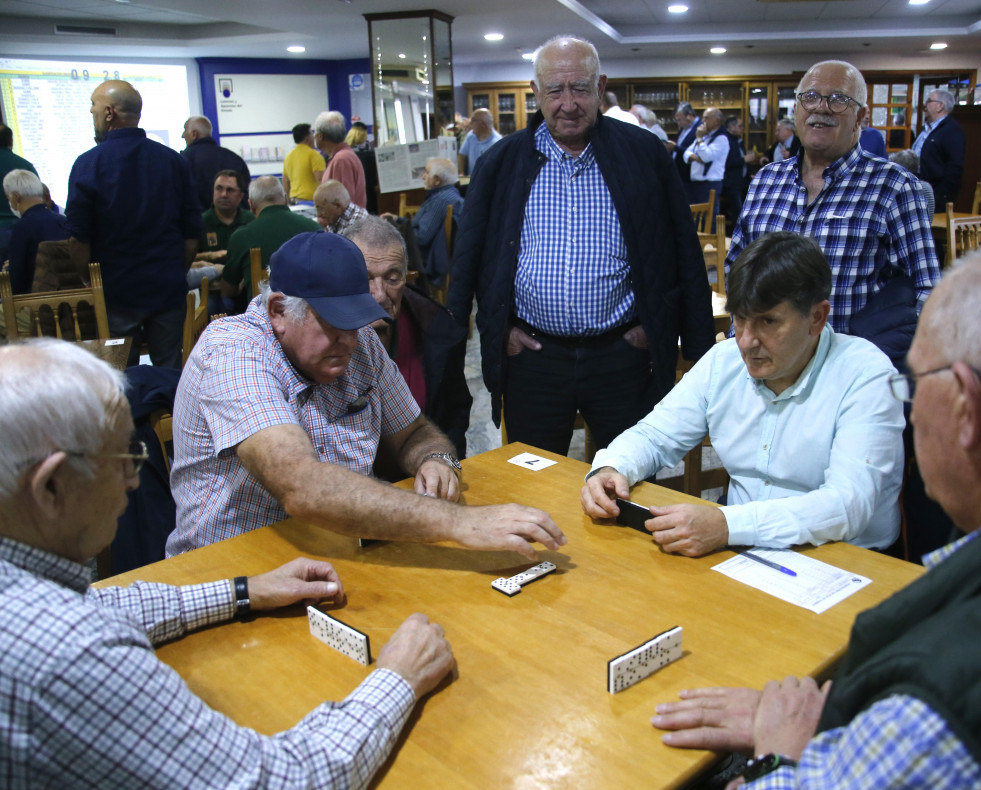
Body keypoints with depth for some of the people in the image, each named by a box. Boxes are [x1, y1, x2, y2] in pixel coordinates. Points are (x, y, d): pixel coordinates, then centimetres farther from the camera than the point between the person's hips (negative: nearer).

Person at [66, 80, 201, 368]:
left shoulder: (88, 164, -9)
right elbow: (192, 233, 5)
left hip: (116, 294, -3)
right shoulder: (175, 160, 2)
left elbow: (78, 240, -7)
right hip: (169, 290, 3)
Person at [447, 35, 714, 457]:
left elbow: (684, 253, 3)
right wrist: (497, 327, 1)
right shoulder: (502, 161, 4)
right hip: (531, 357, 1)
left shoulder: (644, 153, 1)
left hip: (623, 355, -1)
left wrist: (700, 351, 0)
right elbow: (470, 255, 9)